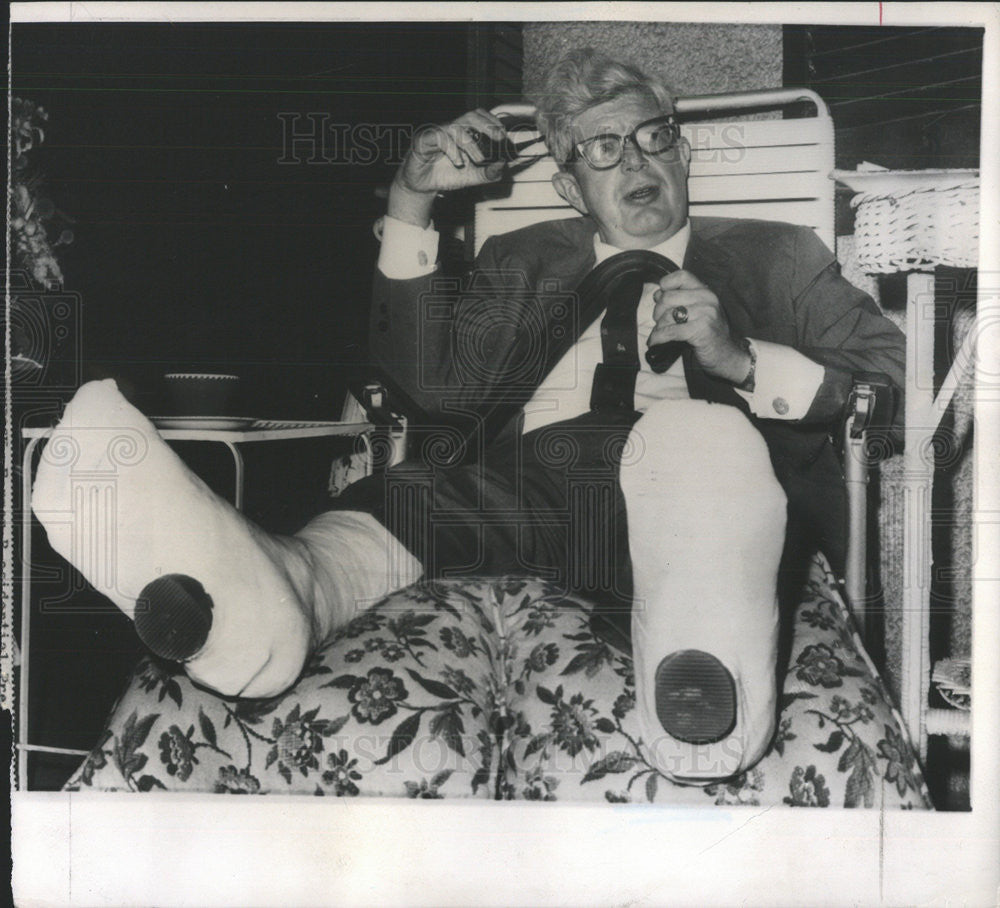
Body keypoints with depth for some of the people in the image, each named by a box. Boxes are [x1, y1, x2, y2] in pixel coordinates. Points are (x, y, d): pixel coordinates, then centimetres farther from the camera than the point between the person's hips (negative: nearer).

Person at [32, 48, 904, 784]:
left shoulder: (773, 256, 28)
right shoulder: (526, 261, 33)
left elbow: (895, 379, 15)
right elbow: (436, 381, 17)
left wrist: (742, 358, -3)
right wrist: (412, 205, 10)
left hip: (700, 485, -2)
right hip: (519, 478, 2)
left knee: (695, 432, -37)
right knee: (395, 501, -30)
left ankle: (702, 699, -59)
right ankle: (249, 599, -60)